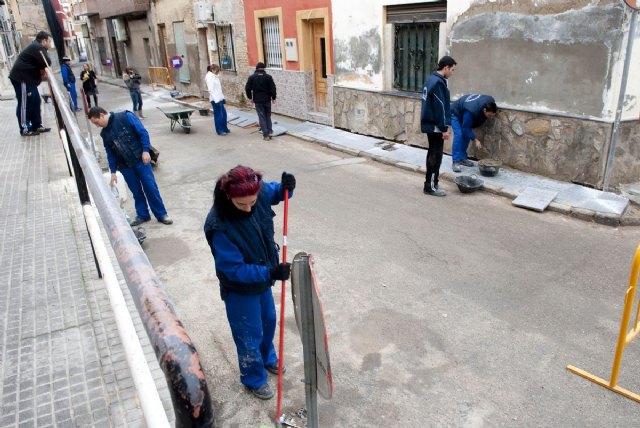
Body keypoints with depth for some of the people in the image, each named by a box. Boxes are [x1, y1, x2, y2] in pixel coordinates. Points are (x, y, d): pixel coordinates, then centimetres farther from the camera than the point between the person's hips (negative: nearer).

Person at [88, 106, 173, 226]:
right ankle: (142, 215, 22)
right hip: (125, 166, 5)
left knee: (150, 187, -2)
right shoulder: (104, 133, 8)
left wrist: (145, 151, -18)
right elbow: (110, 154, 12)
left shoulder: (126, 117, -9)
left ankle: (161, 214, 8)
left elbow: (143, 133, -11)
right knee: (136, 191, 7)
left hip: (140, 159, -5)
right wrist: (113, 172, 9)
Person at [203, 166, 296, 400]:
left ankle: (267, 359, 58)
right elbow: (234, 270, -30)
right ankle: (254, 379, 42)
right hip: (240, 289, -6)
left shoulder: (259, 194, -20)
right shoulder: (219, 227, -36)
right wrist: (270, 273, -37)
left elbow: (275, 192, 5)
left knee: (268, 321, 28)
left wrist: (286, 187, -18)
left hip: (262, 279, 7)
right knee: (250, 335, 14)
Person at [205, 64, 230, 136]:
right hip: (215, 100, -9)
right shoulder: (210, 78, -13)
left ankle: (224, 128, 26)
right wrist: (216, 101, -21)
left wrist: (222, 98, 17)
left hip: (219, 99, 9)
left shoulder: (214, 77, 14)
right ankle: (219, 131, 8)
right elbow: (211, 90, -18)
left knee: (224, 114, 13)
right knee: (218, 115, -2)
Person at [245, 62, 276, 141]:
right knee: (268, 116, 15)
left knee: (262, 117, 2)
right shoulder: (268, 77, -2)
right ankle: (270, 132, 8)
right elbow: (273, 88, -5)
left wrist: (250, 97, 10)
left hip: (257, 100, -1)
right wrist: (273, 97, 7)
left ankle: (265, 135, -2)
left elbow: (247, 88, -2)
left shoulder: (252, 77, -1)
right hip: (267, 100, 1)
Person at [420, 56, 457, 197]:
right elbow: (440, 108, -21)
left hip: (429, 123, 10)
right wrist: (444, 128, -18)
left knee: (432, 153, 16)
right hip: (435, 126, -10)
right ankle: (430, 186, 1)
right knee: (436, 155, -4)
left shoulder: (431, 79, 12)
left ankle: (430, 182, 23)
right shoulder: (438, 82, -19)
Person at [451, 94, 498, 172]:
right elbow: (466, 128, -33)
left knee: (466, 135, 3)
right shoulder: (471, 111, -44)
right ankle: (456, 162, -23)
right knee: (458, 135, -21)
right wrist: (475, 140, -37)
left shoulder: (491, 101, -24)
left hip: (464, 112, 8)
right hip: (455, 113, -8)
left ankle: (462, 158, 14)